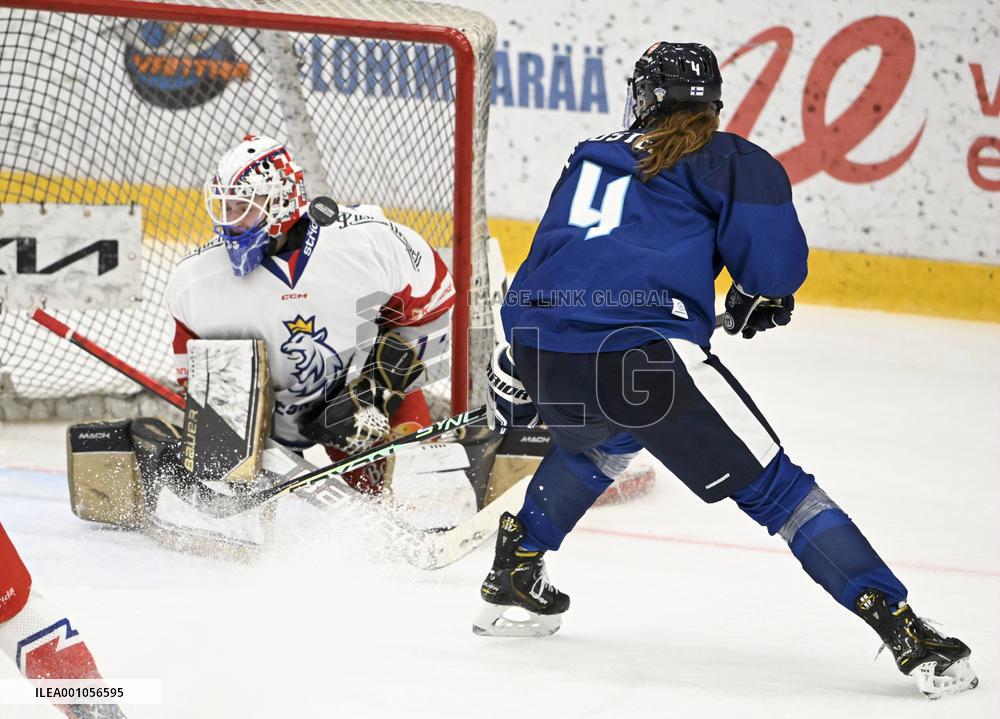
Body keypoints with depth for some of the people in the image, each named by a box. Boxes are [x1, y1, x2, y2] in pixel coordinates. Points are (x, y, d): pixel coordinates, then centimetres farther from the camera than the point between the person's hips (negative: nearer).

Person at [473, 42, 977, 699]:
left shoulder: (590, 158, 30)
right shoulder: (721, 157, 15)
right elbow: (760, 186, -6)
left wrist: (515, 375, 47)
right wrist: (763, 294, 15)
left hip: (544, 349, 5)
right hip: (642, 349, -5)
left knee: (599, 441, 40)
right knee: (775, 489, 0)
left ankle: (512, 578, 43)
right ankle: (904, 632, -9)